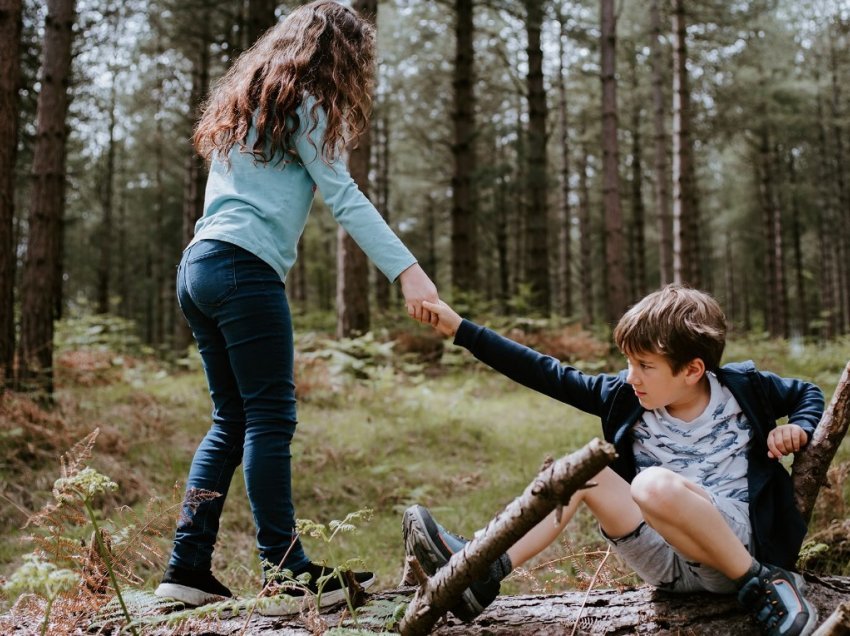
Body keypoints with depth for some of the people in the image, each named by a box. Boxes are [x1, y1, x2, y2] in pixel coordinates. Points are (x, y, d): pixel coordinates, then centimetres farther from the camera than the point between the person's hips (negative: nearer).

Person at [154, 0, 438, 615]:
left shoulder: (248, 99, 27)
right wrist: (409, 271, -15)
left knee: (233, 418, 10)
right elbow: (345, 198, -9)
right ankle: (287, 575, -5)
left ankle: (188, 568, 10)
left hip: (197, 266, 9)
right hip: (245, 267, -9)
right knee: (271, 418, -8)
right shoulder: (301, 103, 1)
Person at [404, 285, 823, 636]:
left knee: (655, 485, -33)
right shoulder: (626, 396, 0)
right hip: (667, 563, 5)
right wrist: (462, 330, -3)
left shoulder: (742, 388, -6)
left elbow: (807, 393, 13)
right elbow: (546, 375, -1)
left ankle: (762, 584, -16)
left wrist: (799, 427, -10)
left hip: (743, 546, -4)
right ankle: (484, 571, -14)